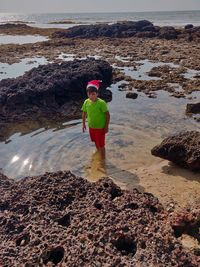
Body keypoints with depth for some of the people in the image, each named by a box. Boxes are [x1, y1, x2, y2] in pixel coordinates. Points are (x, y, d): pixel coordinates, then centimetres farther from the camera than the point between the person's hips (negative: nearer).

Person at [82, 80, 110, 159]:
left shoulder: (101, 103, -25)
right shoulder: (86, 102, -10)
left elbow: (107, 115, -17)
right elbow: (84, 113, 5)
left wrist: (106, 127, -14)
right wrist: (84, 124, 10)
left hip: (100, 127, -5)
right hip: (91, 127, 5)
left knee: (101, 145, 3)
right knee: (95, 142, 26)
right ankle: (98, 152, 53)